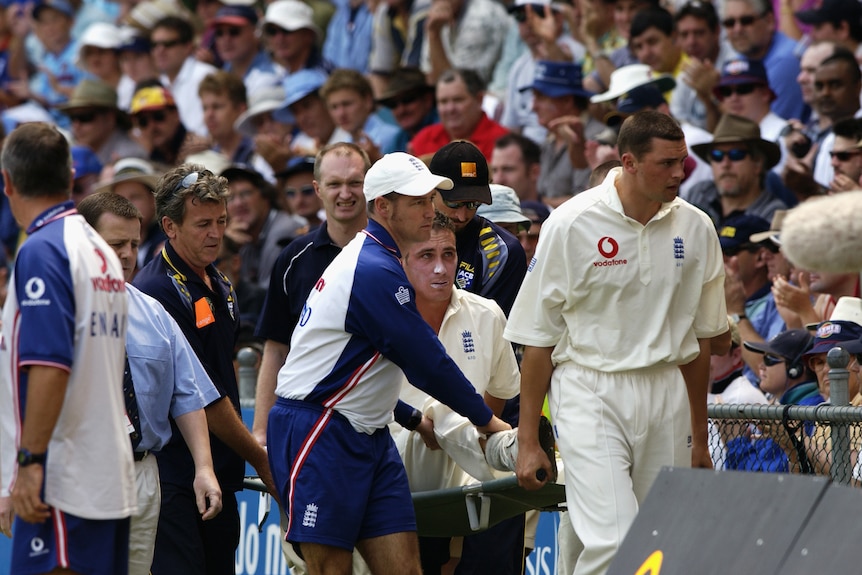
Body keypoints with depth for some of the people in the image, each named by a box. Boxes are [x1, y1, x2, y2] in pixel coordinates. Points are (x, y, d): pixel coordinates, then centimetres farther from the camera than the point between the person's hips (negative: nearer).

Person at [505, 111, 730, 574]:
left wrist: (699, 437, 20)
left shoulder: (695, 228, 6)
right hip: (590, 392, -4)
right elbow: (538, 338, -2)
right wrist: (528, 440, -3)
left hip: (666, 393, 4)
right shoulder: (572, 224, -7)